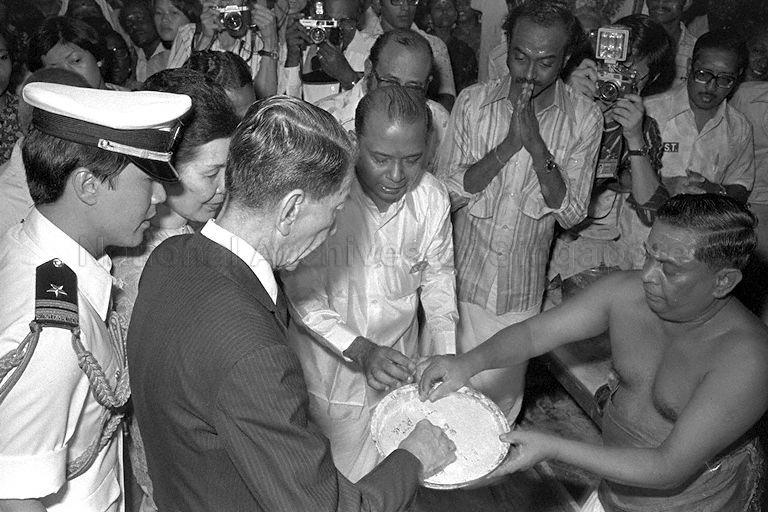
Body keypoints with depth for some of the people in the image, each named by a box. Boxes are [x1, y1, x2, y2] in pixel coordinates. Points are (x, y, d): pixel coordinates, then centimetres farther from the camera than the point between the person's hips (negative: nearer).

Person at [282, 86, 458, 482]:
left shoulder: (432, 197, -11)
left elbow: (437, 276, 3)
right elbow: (300, 292, -19)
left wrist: (444, 354, -8)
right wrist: (360, 350, -29)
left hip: (402, 369, 3)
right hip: (330, 371, -3)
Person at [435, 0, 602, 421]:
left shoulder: (583, 118, -7)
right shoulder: (472, 102, -7)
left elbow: (571, 214, -10)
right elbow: (447, 191, -11)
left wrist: (537, 145, -23)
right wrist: (509, 144, -24)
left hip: (522, 288, 0)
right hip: (462, 275, 0)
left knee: (503, 394, 13)